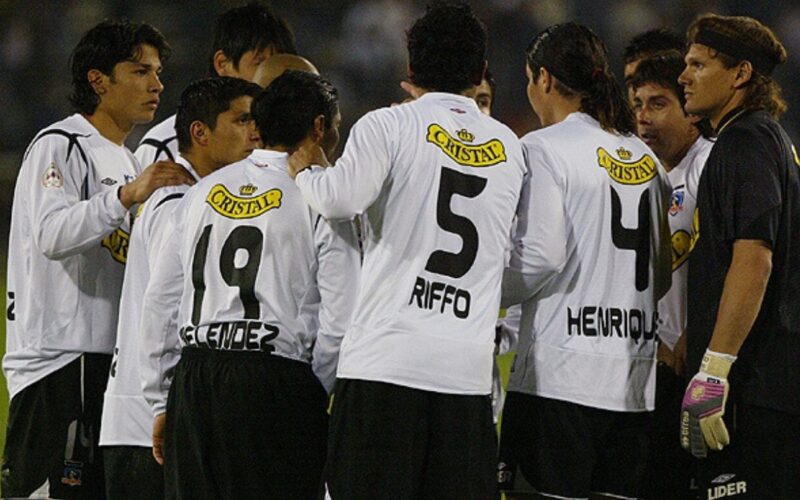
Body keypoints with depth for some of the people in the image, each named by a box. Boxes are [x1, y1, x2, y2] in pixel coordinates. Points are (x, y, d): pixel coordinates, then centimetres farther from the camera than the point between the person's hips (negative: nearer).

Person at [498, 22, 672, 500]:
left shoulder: (545, 149, -5)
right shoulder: (644, 157, 15)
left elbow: (538, 259, -13)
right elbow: (663, 275, 17)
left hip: (561, 375, -7)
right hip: (633, 377, 7)